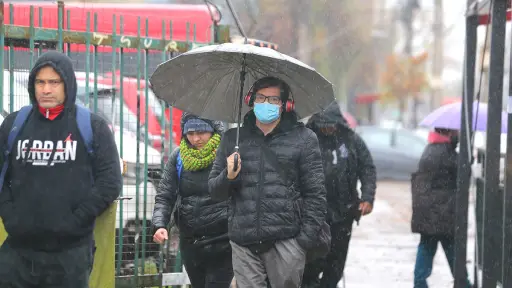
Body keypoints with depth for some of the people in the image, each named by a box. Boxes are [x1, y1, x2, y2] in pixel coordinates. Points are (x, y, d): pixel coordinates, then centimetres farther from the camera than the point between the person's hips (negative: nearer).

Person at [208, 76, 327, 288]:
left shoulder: (303, 139, 6)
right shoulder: (233, 139, 14)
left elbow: (315, 193, 4)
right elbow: (214, 190, 17)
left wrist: (307, 238, -6)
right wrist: (228, 177, -6)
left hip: (286, 240, -2)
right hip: (244, 243, 2)